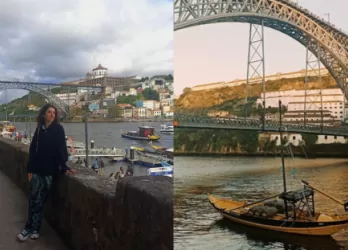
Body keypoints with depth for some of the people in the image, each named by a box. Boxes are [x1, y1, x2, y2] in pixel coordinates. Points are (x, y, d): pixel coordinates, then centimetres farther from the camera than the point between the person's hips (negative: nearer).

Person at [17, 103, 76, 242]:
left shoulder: (58, 129, -4)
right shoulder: (39, 128, 7)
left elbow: (61, 149, -9)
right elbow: (33, 149, 8)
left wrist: (64, 167, -16)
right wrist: (30, 169, 5)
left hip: (50, 170, -3)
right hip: (37, 169, 3)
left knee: (40, 200, 3)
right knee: (34, 199, 2)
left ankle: (33, 228, 13)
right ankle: (31, 228, 11)